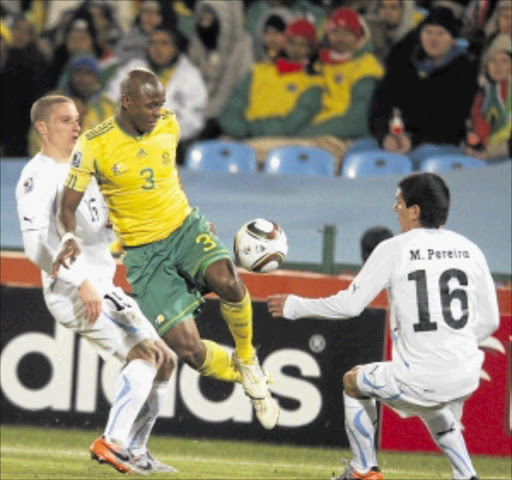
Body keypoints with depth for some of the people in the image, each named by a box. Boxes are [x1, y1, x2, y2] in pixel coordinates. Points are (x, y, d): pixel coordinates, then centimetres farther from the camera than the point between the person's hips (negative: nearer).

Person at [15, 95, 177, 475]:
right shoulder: (38, 176, -10)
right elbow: (37, 243, -21)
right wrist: (82, 281, -28)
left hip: (104, 288, 10)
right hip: (69, 290, -10)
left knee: (165, 361, 10)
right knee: (147, 352, -21)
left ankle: (135, 451, 15)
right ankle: (112, 441, -24)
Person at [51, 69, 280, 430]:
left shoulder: (168, 125, -2)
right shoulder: (95, 145, -14)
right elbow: (69, 205, -7)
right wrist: (70, 239, -27)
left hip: (184, 227, 2)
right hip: (142, 250, -2)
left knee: (227, 281, -32)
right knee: (189, 351, -14)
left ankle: (247, 358, -3)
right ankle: (243, 375, 19)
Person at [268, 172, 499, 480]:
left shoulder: (394, 249, -5)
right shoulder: (469, 250, 7)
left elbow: (350, 305, -2)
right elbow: (490, 320, 11)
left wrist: (295, 307, 12)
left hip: (420, 379, -5)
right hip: (467, 379, 5)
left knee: (354, 382, 24)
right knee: (433, 410, 39)